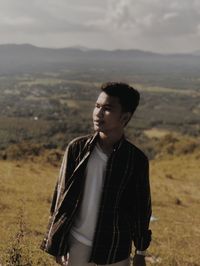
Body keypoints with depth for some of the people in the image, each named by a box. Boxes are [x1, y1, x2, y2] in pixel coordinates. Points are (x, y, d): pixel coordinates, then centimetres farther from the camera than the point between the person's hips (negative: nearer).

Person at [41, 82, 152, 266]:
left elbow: (141, 208, -1)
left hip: (116, 250, 0)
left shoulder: (137, 160, -11)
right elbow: (61, 197, -2)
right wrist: (57, 245, 0)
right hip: (78, 244, 1)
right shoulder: (77, 149, -9)